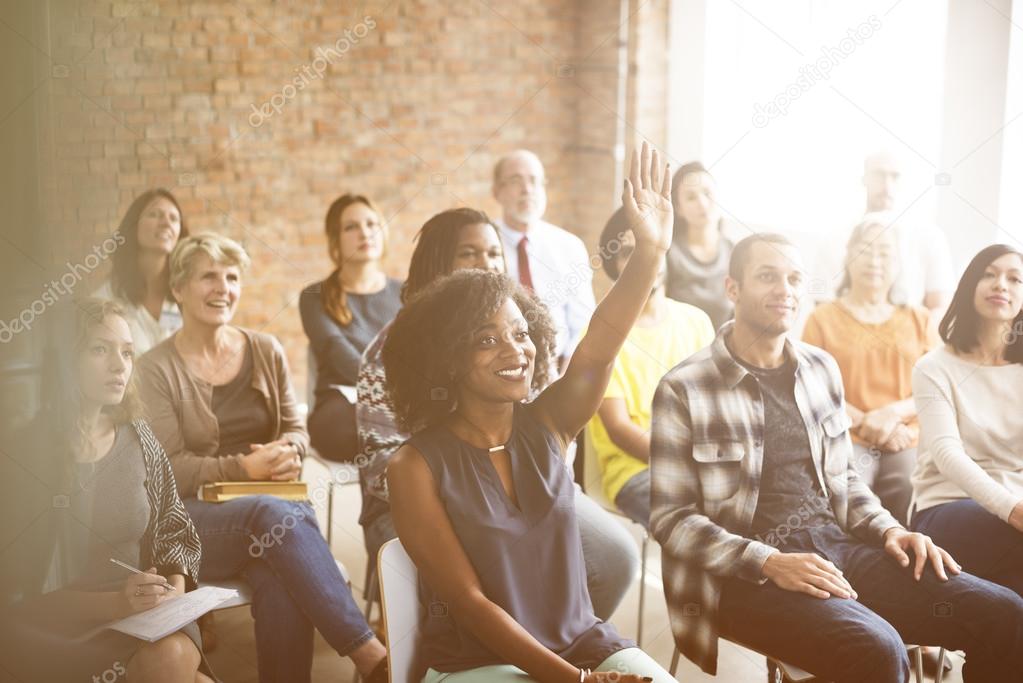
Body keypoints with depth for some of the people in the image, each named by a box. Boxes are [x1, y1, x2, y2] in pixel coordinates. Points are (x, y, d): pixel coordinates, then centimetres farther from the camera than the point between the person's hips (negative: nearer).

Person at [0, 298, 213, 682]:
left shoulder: (138, 440, 5)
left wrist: (176, 589, -5)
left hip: (143, 615, 4)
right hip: (54, 630, -4)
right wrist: (112, 604, -21)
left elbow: (175, 530, 15)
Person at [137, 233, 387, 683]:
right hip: (193, 518, -3)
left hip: (272, 506, 3)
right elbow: (172, 469, -6)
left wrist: (287, 452, -9)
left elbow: (296, 429, 16)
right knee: (278, 515, -37)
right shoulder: (157, 368, -1)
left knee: (282, 583, -36)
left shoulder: (266, 351, 11)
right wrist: (245, 469, -19)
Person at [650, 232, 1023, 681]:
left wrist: (888, 530, 1)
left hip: (836, 545, 6)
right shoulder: (684, 389, -7)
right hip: (746, 573, -6)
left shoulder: (821, 368, 11)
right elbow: (670, 517, -9)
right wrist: (769, 563, -20)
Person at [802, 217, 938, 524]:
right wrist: (866, 422, -9)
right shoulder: (824, 318, 12)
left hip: (908, 445, 2)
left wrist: (894, 412, -10)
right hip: (844, 441, -2)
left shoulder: (919, 320, 19)